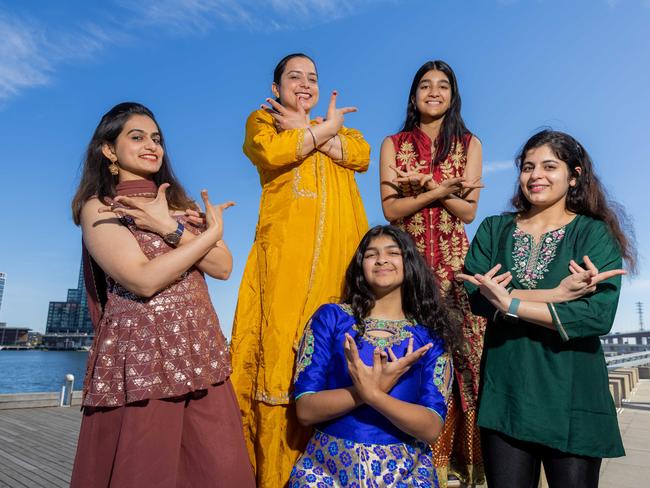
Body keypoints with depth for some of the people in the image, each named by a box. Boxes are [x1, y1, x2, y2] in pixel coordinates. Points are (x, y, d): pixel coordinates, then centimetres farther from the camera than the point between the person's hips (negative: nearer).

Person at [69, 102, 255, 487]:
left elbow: (223, 267, 3)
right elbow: (144, 280, -15)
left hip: (202, 355, 5)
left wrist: (170, 228, -9)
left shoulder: (181, 204, 17)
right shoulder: (98, 208, 0)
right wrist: (213, 232, -7)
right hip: (140, 359, -4)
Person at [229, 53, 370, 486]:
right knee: (282, 347, -9)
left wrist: (307, 131, -2)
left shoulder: (341, 126, 27)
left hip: (340, 249, 3)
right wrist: (324, 129, 4)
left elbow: (362, 155, 4)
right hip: (286, 248, -3)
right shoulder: (262, 120, 17)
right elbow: (271, 153, -8)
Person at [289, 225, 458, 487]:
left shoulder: (431, 335, 1)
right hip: (328, 466, 0)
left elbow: (432, 428, -6)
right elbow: (305, 409, -5)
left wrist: (372, 394, -21)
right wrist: (370, 388, -18)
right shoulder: (330, 317, -1)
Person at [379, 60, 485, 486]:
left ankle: (457, 454, 12)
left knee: (455, 351, -4)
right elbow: (391, 209, -2)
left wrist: (426, 183, -11)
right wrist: (439, 191, -13)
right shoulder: (393, 145, 9)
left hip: (453, 261, 0)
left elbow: (469, 211, 1)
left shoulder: (469, 144, 10)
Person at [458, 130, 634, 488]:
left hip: (571, 399, -2)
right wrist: (556, 294, -18)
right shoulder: (493, 230, 6)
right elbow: (477, 296, -10)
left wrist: (510, 303, -19)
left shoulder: (595, 233, -1)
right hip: (504, 396, 2)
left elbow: (599, 316, -16)